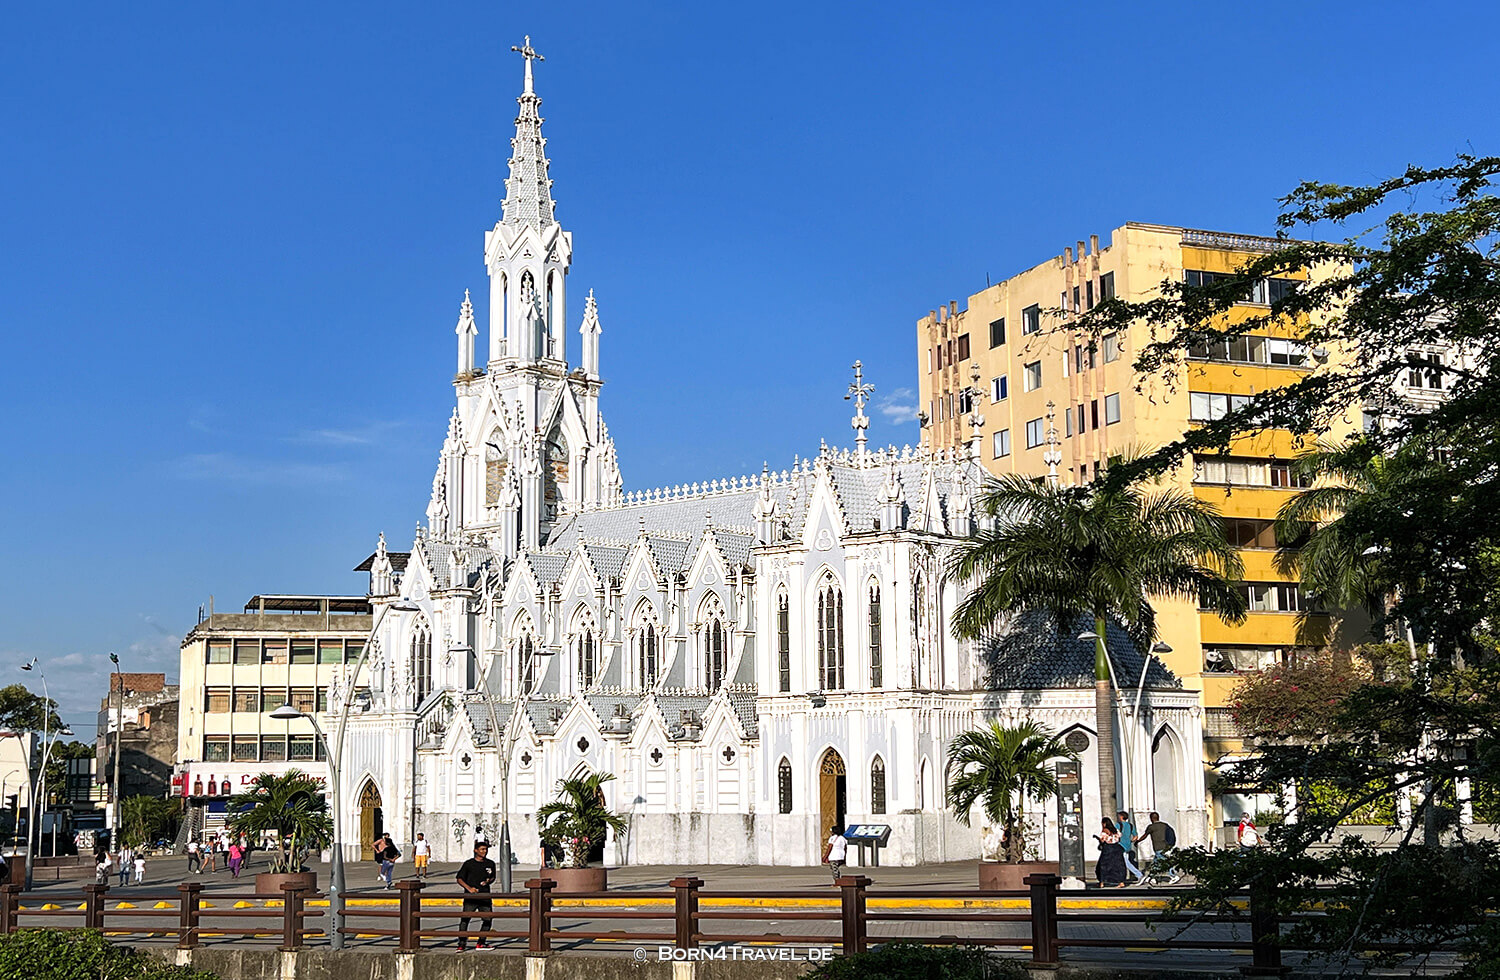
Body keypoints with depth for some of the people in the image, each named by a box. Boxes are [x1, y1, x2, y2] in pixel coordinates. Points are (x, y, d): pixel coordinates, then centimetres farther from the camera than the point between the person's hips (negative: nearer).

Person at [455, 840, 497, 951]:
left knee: (487, 919, 1)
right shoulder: (468, 864, -1)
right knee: (465, 918, -13)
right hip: (470, 897, -4)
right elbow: (460, 879, 1)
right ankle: (462, 944, -7)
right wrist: (469, 888, -13)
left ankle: (480, 944, 15)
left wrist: (488, 881, -1)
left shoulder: (490, 864, 10)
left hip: (485, 896, 4)